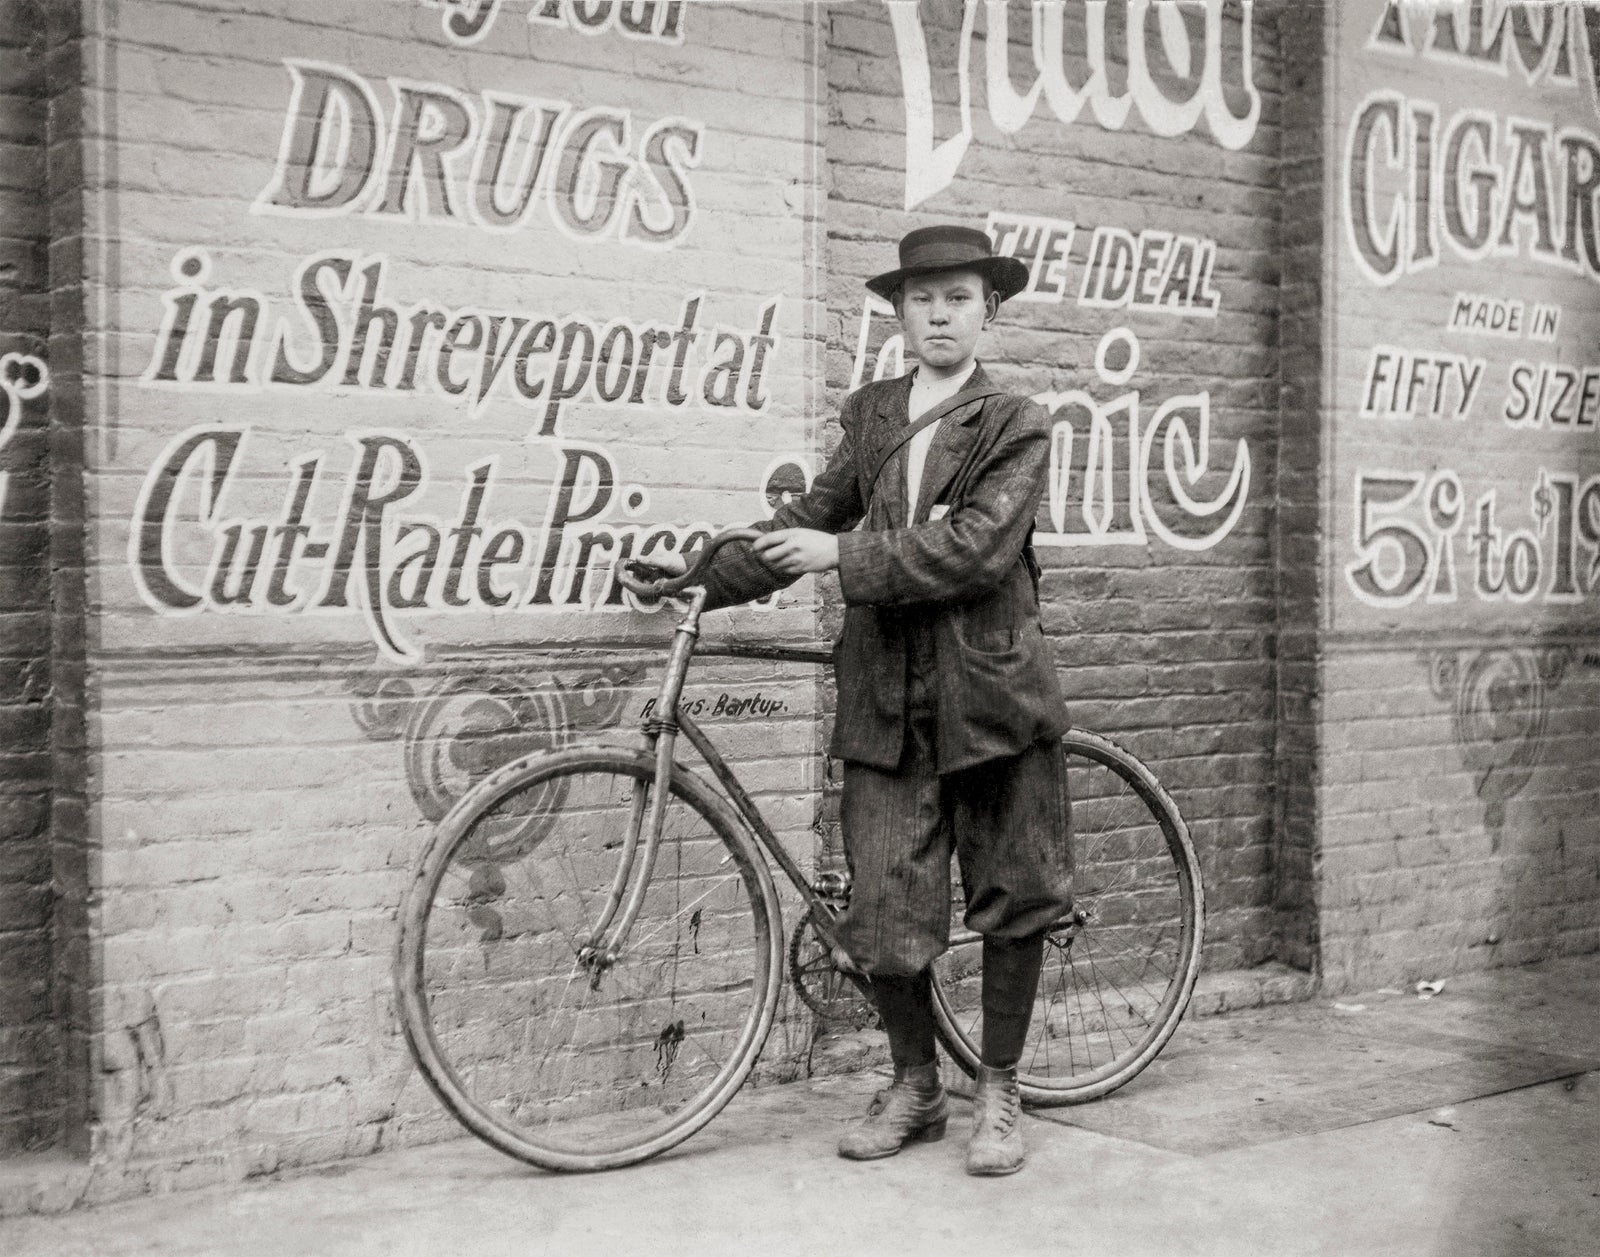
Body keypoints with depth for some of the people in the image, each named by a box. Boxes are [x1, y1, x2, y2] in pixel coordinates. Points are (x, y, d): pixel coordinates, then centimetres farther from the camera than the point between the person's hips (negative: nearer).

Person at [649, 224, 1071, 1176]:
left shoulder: (1016, 424, -3)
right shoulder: (872, 415, 12)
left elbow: (976, 547, -15)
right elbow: (814, 517, 15)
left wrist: (844, 554, -16)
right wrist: (705, 578, 6)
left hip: (989, 688, -3)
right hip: (887, 700, 3)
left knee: (1012, 899, 6)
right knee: (883, 914, 2)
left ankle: (999, 1096, 22)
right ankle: (915, 1089, 23)